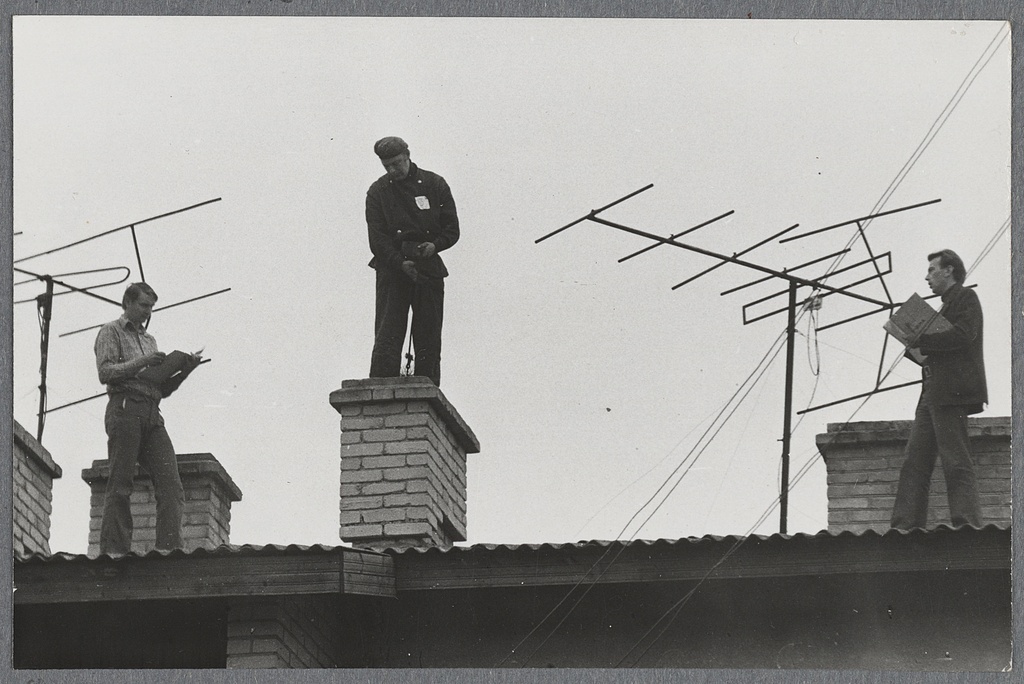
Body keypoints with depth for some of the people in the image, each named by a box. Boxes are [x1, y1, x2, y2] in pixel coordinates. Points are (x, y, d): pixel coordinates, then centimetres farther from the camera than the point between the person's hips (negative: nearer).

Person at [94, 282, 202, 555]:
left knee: (170, 483, -11)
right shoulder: (111, 332, 10)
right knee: (120, 486, -10)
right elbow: (106, 372, -4)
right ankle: (113, 550, -12)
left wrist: (185, 370, 9)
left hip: (152, 414, 6)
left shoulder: (149, 340, 29)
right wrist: (141, 363, -11)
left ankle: (170, 549, -19)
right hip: (125, 407, -6)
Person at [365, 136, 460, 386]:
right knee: (387, 337, -10)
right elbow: (377, 238, -3)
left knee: (429, 341, 1)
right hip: (392, 269, -1)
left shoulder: (435, 185, 8)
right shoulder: (377, 192, 5)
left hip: (428, 269, 1)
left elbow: (452, 229, 8)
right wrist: (401, 262, -19)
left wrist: (435, 245, -14)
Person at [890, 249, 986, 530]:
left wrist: (918, 339, -11)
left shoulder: (966, 298, 0)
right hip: (932, 392, 10)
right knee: (915, 463, 3)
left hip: (951, 392, -10)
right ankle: (905, 528, 0)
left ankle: (967, 526, -14)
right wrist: (918, 347, 8)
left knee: (956, 464, -12)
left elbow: (963, 335, -17)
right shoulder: (947, 305, 28)